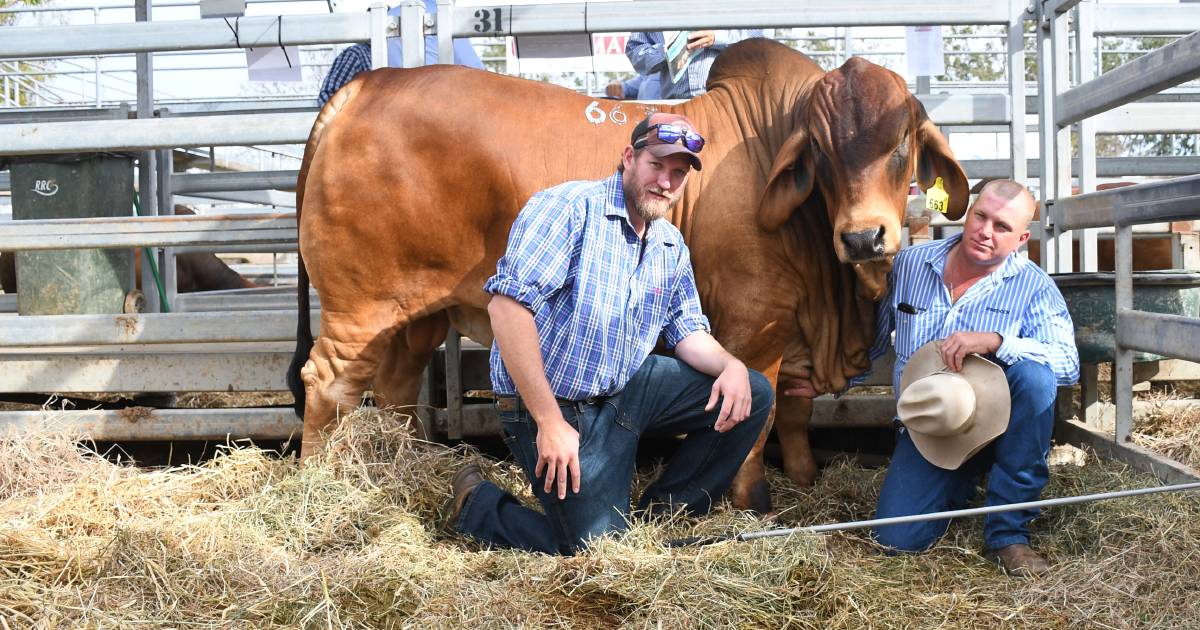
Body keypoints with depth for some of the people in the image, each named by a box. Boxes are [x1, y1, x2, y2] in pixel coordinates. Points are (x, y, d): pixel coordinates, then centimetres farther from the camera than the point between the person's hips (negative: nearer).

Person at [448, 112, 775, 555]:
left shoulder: (672, 247, 9)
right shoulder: (569, 207, -16)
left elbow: (687, 330, 15)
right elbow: (507, 303, -25)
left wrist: (730, 365, -11)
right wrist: (549, 421, -26)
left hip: (627, 389, 8)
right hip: (554, 404, -8)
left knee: (753, 395, 4)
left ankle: (661, 511, 12)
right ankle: (477, 502, 12)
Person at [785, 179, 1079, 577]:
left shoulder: (1034, 287, -6)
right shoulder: (909, 265, 2)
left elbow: (1068, 363, -20)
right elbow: (872, 337, 16)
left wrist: (995, 340, -32)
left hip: (998, 424, -1)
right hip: (924, 429, 2)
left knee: (1033, 374, -33)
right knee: (897, 539, -16)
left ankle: (1008, 532, -21)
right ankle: (962, 483, 21)